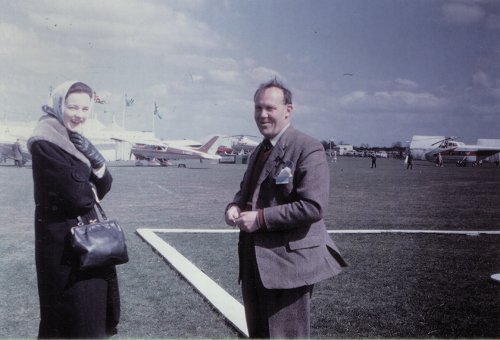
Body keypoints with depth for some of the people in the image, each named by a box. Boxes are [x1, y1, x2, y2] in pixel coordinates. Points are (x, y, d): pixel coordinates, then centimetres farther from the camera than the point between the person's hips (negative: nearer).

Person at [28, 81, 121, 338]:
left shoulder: (77, 140, 8)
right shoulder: (45, 144, -18)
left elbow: (103, 186, 3)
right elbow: (77, 196, -23)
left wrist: (98, 163, -15)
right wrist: (91, 191, -2)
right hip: (62, 237, -8)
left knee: (94, 301, 18)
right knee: (71, 309, 3)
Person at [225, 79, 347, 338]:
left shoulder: (308, 149, -13)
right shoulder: (259, 151, 16)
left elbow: (313, 206, -23)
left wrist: (261, 218, -21)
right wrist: (235, 206, 4)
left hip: (288, 263, -9)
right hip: (254, 262, 9)